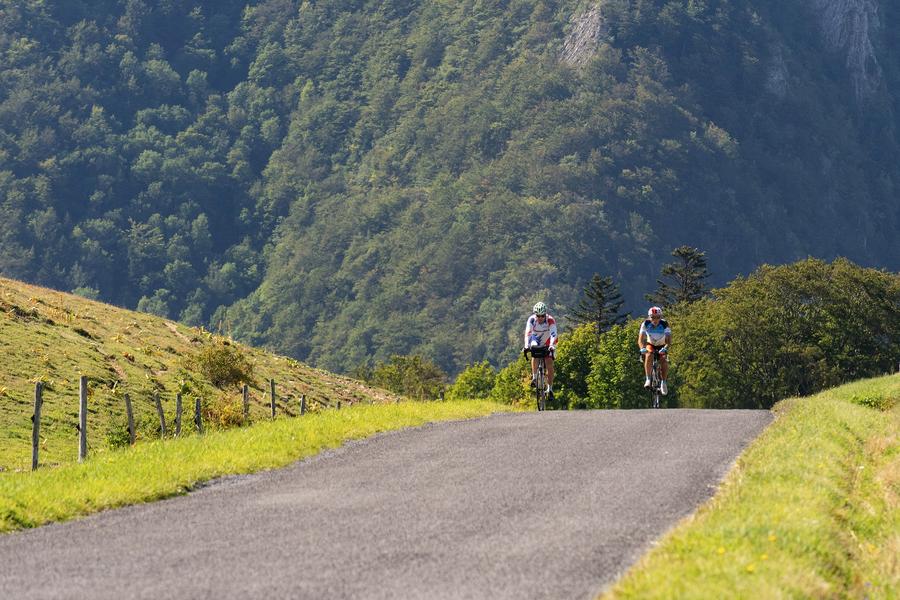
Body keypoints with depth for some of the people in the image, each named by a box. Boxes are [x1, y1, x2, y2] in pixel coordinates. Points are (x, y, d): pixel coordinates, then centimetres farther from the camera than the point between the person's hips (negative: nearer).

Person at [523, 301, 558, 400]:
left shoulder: (550, 320, -30)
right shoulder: (532, 320, -27)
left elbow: (553, 334, -38)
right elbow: (528, 333, -35)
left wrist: (552, 346, -54)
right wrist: (526, 346, -49)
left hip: (547, 344, -1)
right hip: (536, 342, 1)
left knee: (549, 364, -11)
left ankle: (550, 389, -3)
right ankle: (534, 377, -12)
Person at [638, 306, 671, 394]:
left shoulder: (664, 324, -26)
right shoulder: (646, 324, -24)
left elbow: (669, 339, -33)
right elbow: (640, 339, -29)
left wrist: (665, 348, -52)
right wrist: (642, 348, -49)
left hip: (662, 346, 0)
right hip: (650, 345, 0)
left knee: (664, 359, -27)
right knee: (649, 356, -32)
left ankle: (663, 382, -9)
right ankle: (648, 379, -26)